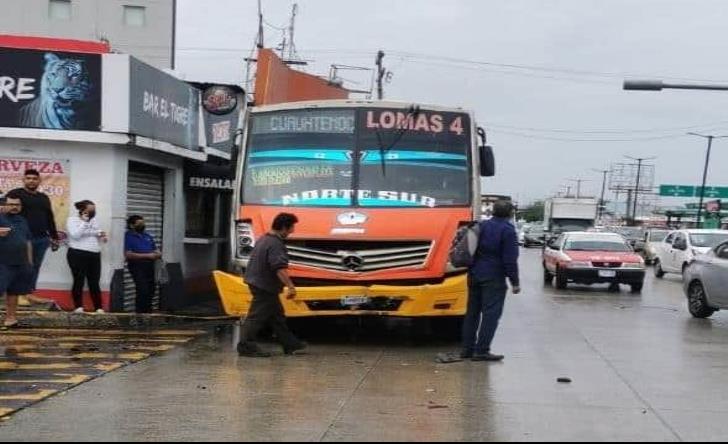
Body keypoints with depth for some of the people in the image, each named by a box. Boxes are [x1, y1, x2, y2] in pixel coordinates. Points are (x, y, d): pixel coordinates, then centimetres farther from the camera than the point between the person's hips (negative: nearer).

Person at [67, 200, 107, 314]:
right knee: (79, 281, -3)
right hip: (78, 255, -5)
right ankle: (79, 307, 4)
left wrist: (102, 236, 5)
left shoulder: (94, 220, 18)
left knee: (95, 283, 4)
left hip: (95, 255, 5)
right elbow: (75, 235, -16)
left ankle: (99, 308, 4)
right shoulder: (72, 220, -1)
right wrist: (84, 222, -16)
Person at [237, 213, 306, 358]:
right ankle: (246, 346, 1)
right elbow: (280, 268, -31)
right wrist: (290, 286, -33)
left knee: (277, 315, 16)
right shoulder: (276, 244, -21)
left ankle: (290, 344, 23)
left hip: (258, 281, 11)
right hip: (265, 286, -11)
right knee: (257, 316, -4)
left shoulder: (265, 239, 11)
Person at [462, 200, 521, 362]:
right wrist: (515, 282, -8)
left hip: (475, 276, 7)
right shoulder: (508, 230, -10)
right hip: (494, 278, -7)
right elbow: (510, 260, -13)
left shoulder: (481, 226, 11)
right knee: (491, 314, -4)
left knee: (472, 312, 13)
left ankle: (467, 349, 16)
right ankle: (481, 350, -8)